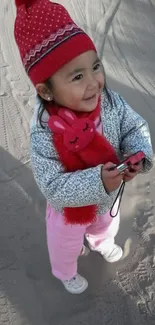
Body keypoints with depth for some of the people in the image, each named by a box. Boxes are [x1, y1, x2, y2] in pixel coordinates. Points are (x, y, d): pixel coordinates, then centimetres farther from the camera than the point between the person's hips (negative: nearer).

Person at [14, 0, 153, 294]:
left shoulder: (110, 100, -24)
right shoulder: (44, 134, -38)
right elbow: (54, 188, -34)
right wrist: (98, 182, -46)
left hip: (109, 199, 5)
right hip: (70, 209, -4)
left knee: (107, 226, 39)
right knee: (66, 246, 29)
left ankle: (103, 244, 77)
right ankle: (66, 273, 66)